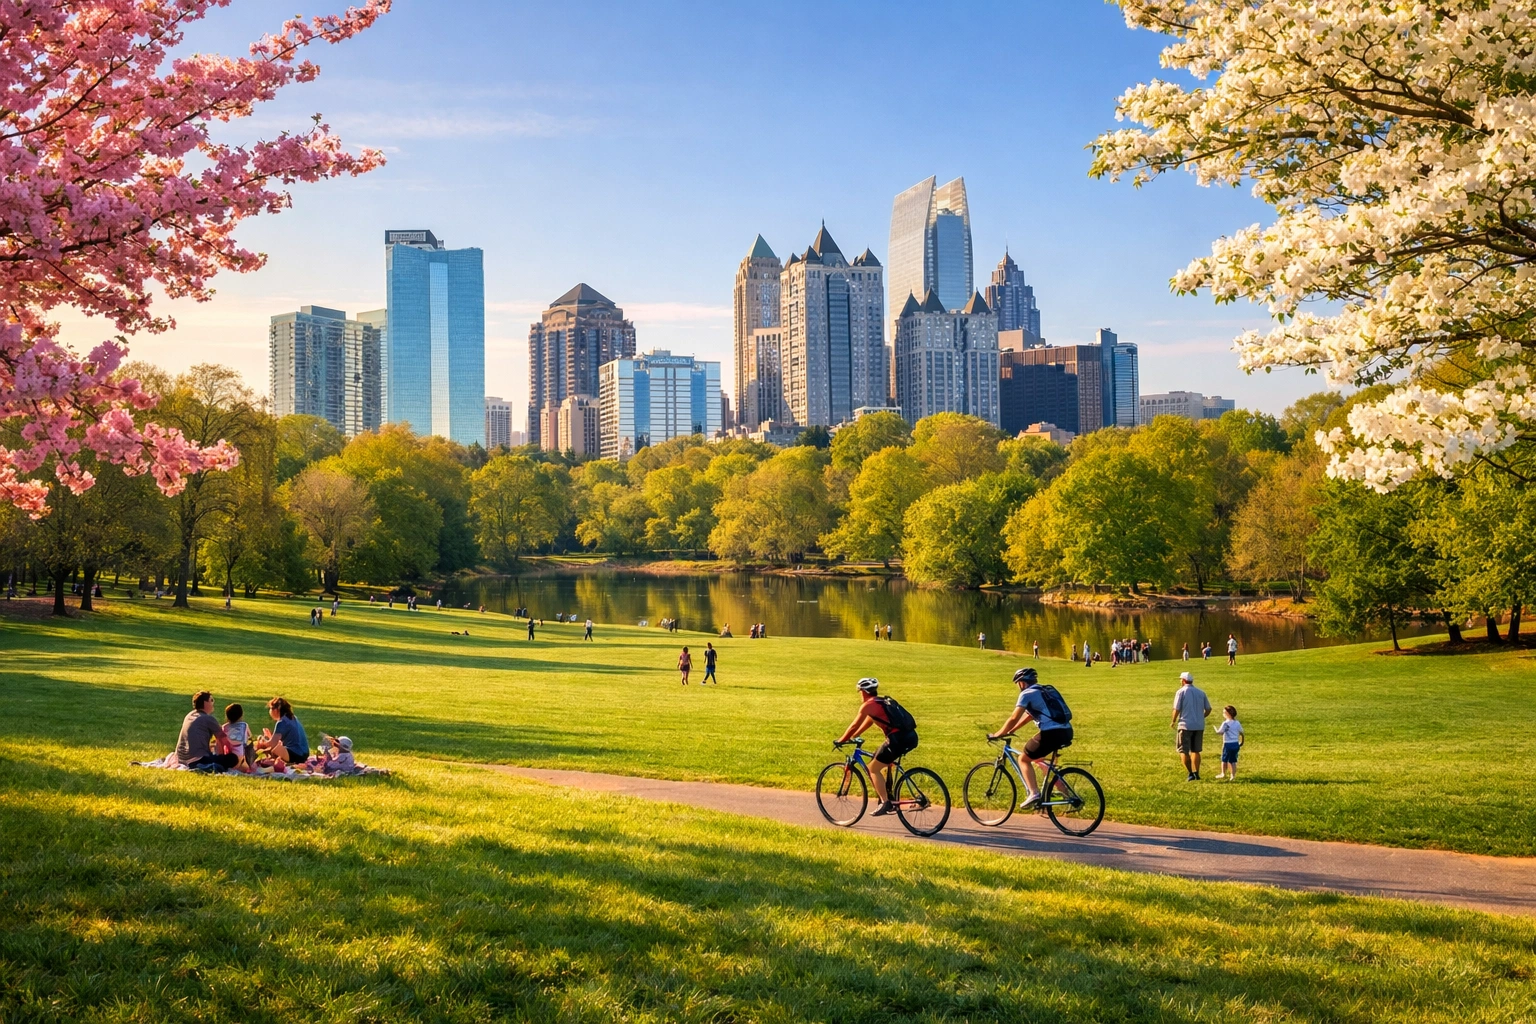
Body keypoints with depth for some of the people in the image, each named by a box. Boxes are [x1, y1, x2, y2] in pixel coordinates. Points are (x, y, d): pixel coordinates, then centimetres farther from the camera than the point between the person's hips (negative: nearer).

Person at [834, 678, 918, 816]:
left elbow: (854, 727, 4)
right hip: (911, 737, 9)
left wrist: (840, 741, 17)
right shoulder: (884, 702, 25)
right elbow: (866, 723, 36)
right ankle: (888, 798, 30)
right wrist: (851, 737, 41)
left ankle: (885, 803, -3)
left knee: (874, 769, 4)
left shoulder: (868, 705, 0)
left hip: (898, 738, -9)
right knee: (884, 762, 30)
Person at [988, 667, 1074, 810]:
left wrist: (998, 734, 6)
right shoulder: (1045, 691, 25)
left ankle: (1034, 794, -6)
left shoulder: (1027, 694, -1)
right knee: (1038, 758, 28)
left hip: (1051, 733, -8)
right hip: (1066, 733, 8)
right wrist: (1009, 731, 31)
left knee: (1024, 759, 9)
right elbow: (1029, 716, 30)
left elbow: (1014, 719, -4)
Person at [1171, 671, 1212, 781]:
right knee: (1195, 751, 14)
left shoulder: (1181, 692, -7)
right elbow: (1208, 709, 9)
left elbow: (1176, 709, -11)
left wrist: (1173, 721, 5)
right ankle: (1196, 774, 10)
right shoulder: (1201, 692, 8)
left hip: (1186, 725, -5)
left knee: (1183, 751, 3)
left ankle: (1191, 774, -5)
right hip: (1199, 726, 5)